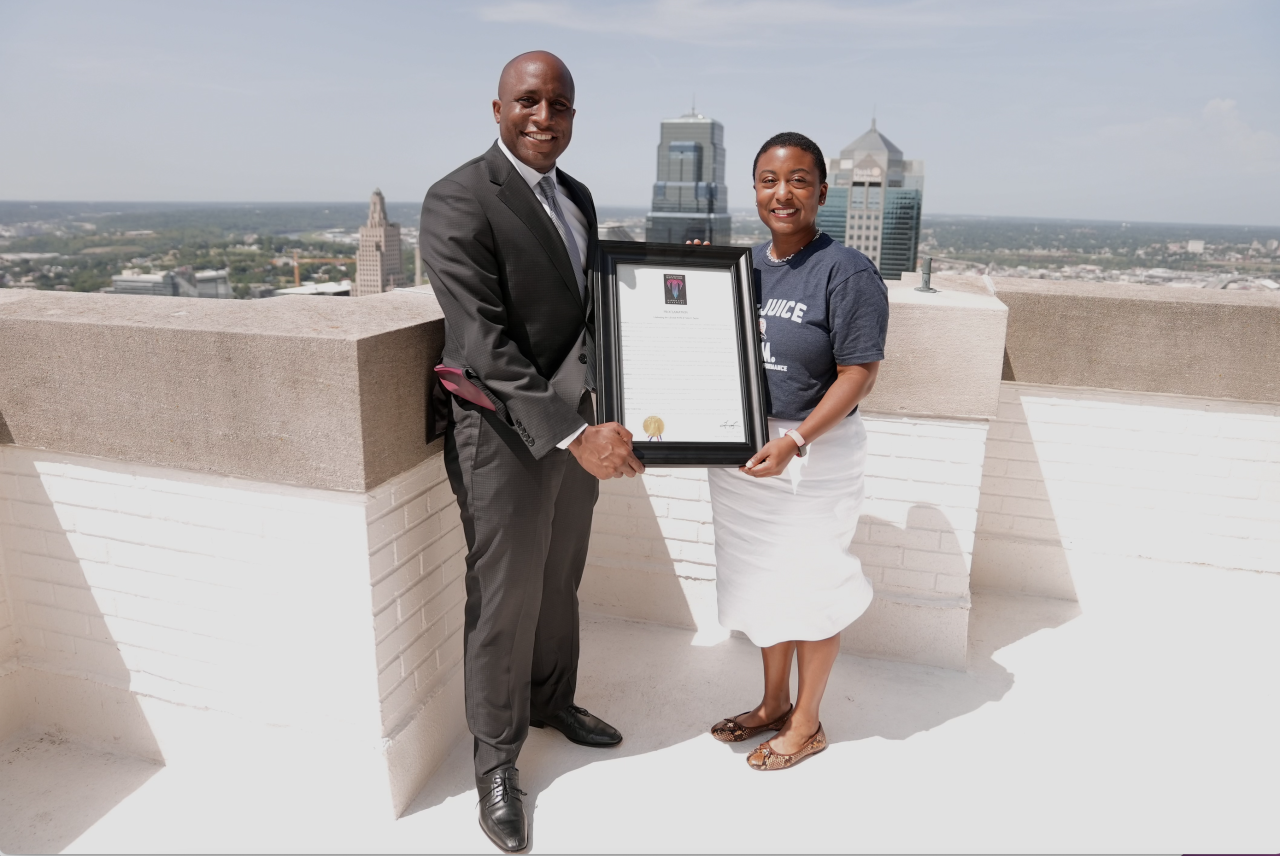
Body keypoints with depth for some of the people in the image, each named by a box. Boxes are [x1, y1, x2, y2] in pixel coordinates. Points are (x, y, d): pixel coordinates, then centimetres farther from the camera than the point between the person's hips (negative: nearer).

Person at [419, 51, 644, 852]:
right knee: (505, 602, 7)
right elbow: (482, 342, -24)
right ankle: (497, 755, 29)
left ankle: (553, 701, 46)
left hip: (575, 424, 7)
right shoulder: (459, 200, -16)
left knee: (560, 583, 22)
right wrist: (574, 434, -29)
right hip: (504, 435, -7)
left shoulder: (576, 197, 10)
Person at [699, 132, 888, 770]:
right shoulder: (743, 264, 7)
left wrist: (795, 442, -25)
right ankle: (773, 703, 39)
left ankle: (807, 723, 29)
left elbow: (859, 373, -16)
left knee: (810, 586, 8)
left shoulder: (845, 271, -13)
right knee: (764, 579, 18)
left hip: (816, 452, -6)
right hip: (742, 447, 7)